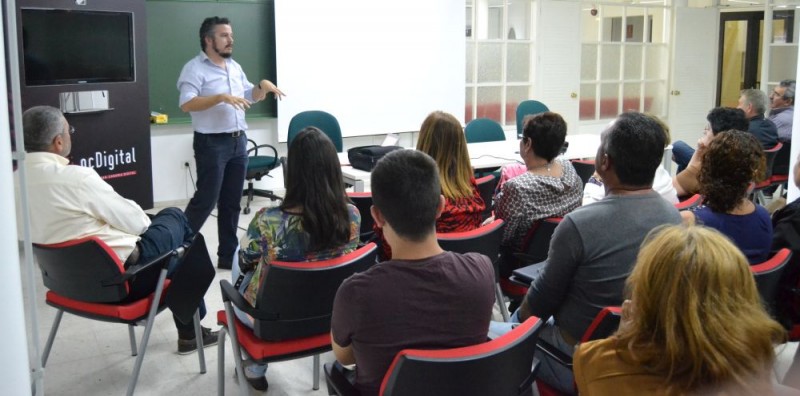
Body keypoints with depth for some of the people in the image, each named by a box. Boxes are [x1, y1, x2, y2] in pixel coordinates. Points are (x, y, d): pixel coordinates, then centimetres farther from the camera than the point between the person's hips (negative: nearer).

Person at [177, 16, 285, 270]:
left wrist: (263, 86, 3)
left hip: (238, 142, 7)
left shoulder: (235, 67, 15)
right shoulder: (194, 68, -9)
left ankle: (228, 256, 17)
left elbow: (251, 97, 23)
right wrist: (221, 97, -28)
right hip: (211, 144, -7)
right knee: (206, 200, -4)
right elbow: (186, 104, -20)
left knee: (232, 202, 9)